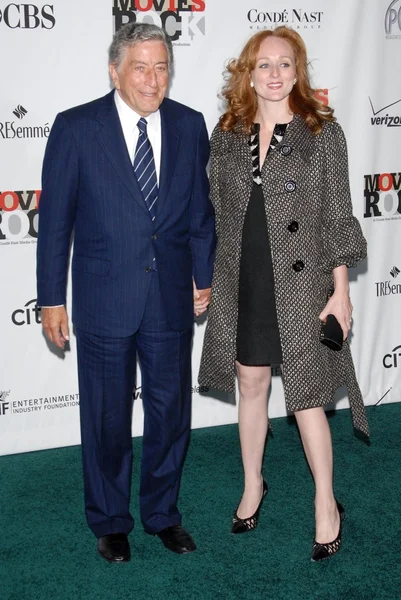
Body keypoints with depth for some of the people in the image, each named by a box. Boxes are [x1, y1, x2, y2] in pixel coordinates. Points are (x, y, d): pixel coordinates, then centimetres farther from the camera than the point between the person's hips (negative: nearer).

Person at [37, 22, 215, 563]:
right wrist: (51, 298, -5)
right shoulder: (76, 128, -7)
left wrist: (203, 275, 11)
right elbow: (55, 220, -5)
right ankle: (109, 521, 32)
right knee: (107, 418, 11)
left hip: (172, 298, 3)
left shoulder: (189, 126, 2)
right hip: (104, 300, -3)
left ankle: (163, 512, 35)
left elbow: (200, 208, 10)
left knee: (171, 412, 13)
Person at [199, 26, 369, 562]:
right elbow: (218, 212, 10)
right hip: (241, 282, 4)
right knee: (251, 385, 14)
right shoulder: (227, 135, 5)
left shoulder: (322, 131, -5)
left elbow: (337, 215, -5)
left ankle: (326, 503, 20)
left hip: (300, 283, -3)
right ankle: (253, 486, 34)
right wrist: (212, 280, 9)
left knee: (305, 396, 2)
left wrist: (340, 290, -7)